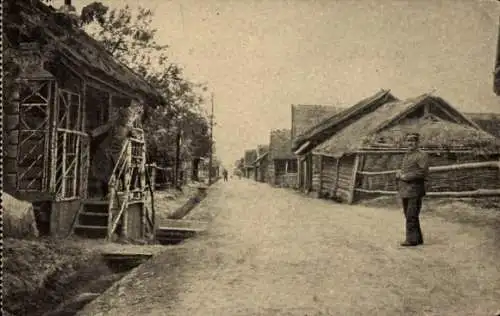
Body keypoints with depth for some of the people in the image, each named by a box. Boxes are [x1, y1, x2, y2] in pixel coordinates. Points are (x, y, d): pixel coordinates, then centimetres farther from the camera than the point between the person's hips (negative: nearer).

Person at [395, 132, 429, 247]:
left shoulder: (422, 155, -6)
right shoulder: (406, 156, 19)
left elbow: (423, 172, -17)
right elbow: (401, 171, 23)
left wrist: (407, 176, -15)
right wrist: (399, 174, 0)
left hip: (415, 190, -8)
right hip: (405, 190, 8)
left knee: (411, 216, -8)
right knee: (409, 215, 10)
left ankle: (412, 239, -1)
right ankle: (418, 238, 19)